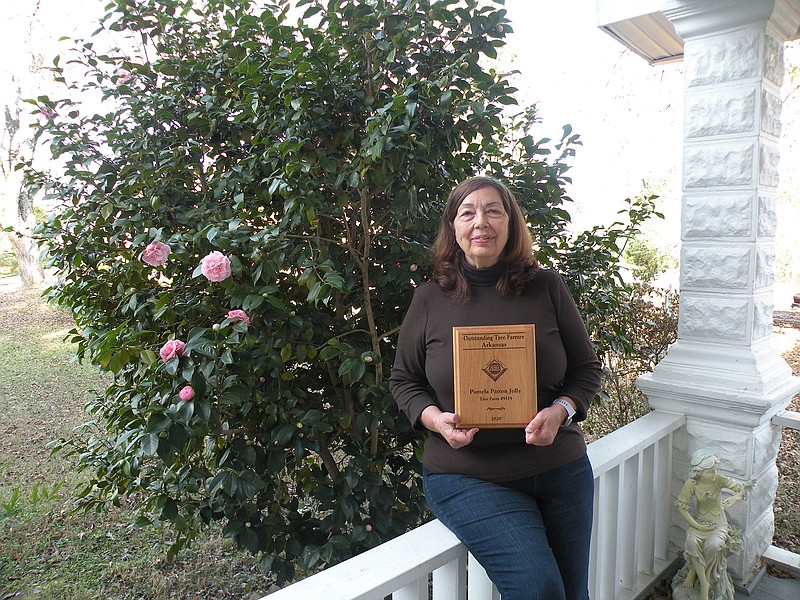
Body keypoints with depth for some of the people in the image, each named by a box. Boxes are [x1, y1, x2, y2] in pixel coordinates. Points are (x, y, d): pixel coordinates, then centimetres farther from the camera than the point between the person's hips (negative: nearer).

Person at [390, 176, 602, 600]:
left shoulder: (546, 287, -2)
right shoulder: (430, 300, -4)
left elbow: (586, 367, 5)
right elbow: (403, 381, 5)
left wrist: (561, 410, -14)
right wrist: (434, 418, -14)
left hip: (560, 467, 3)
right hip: (467, 477, -2)